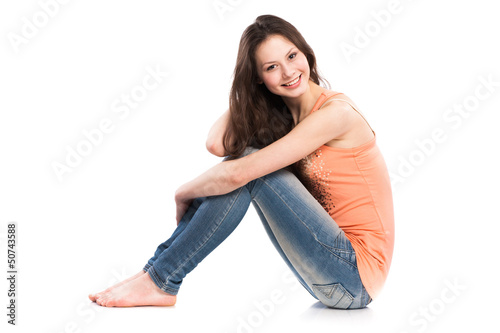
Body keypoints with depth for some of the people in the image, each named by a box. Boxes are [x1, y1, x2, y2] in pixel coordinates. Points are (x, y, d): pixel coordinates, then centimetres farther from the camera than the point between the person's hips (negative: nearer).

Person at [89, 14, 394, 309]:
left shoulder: (335, 112, -17)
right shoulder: (282, 116, 9)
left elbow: (240, 173, -23)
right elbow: (217, 143, -6)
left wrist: (184, 193, -8)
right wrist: (244, 89, 2)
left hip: (356, 279, -7)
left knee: (249, 168, -18)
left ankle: (161, 281, -10)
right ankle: (160, 273, -4)